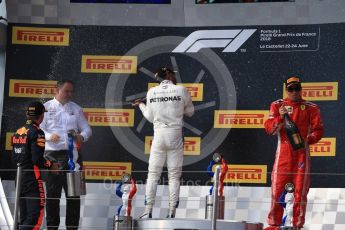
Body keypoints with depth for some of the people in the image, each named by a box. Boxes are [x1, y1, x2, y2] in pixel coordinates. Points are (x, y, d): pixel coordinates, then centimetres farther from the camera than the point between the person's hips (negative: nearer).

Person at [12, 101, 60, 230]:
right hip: (33, 179, -8)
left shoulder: (18, 132, 12)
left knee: (24, 218, 11)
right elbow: (37, 159, -18)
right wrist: (51, 165, -3)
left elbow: (15, 158, 15)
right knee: (36, 215, -11)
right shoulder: (37, 132, -11)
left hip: (19, 179, 8)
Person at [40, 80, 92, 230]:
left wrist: (82, 136, -11)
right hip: (52, 155, -2)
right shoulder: (46, 107, 6)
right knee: (52, 194, 1)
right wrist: (49, 136, -22)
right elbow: (38, 129, -1)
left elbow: (87, 129, 13)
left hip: (72, 154, 2)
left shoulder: (76, 109, 14)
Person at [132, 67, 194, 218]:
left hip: (159, 135, 1)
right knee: (174, 176, 4)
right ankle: (172, 212, -1)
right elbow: (190, 112, 8)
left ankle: (148, 211, -3)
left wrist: (140, 105, 25)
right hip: (175, 136, -1)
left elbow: (150, 117, 10)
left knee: (153, 174, 5)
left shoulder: (152, 92, 2)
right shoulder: (181, 90, -3)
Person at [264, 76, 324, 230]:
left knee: (300, 191, 0)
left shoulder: (311, 108, 7)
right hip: (283, 152, 0)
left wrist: (307, 140, -15)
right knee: (277, 188, -2)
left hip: (302, 152, 0)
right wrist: (280, 117, -18)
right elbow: (269, 129, -1)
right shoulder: (278, 106, 8)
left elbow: (318, 130, 3)